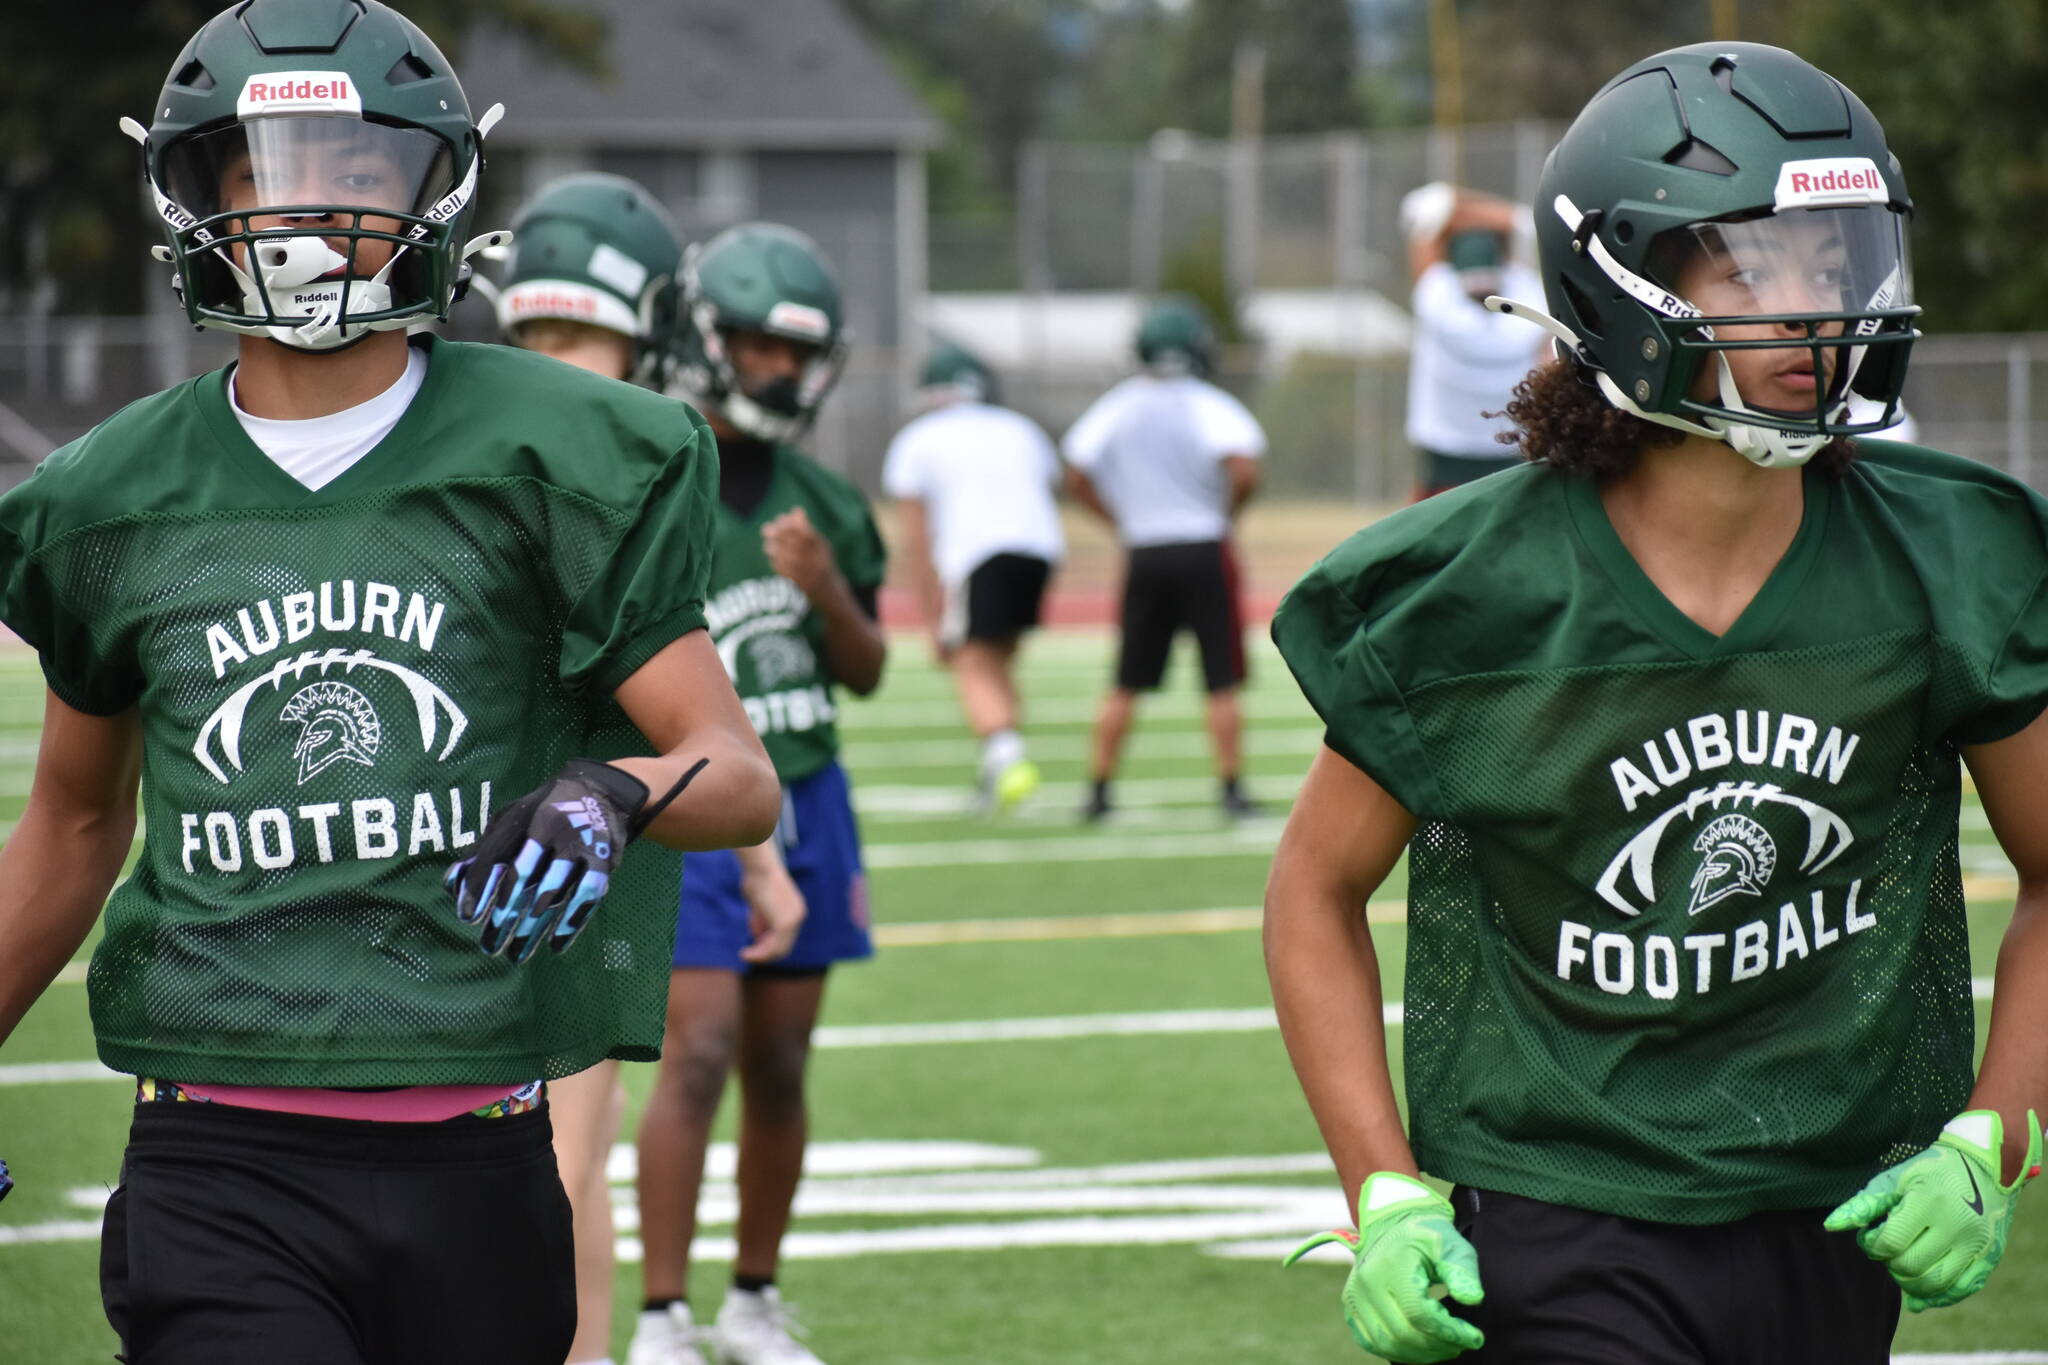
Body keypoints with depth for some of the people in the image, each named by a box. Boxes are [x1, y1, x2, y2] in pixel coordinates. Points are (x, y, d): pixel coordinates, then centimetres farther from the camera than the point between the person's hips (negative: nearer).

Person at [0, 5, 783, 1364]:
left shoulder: (554, 462, 1)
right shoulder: (117, 504, 8)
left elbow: (742, 777, -2)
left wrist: (613, 797, -23)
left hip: (474, 1164, 0)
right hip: (219, 1181, 0)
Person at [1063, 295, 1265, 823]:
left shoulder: (1116, 409, 2)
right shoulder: (1211, 408, -11)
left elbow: (1077, 478, 5)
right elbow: (1245, 472, -22)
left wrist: (1121, 523, 13)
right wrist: (1225, 516, -2)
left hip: (1143, 555, 4)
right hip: (1204, 551, -4)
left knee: (1126, 684, 11)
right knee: (1222, 682, 4)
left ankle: (1097, 790, 11)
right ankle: (1231, 790, 3)